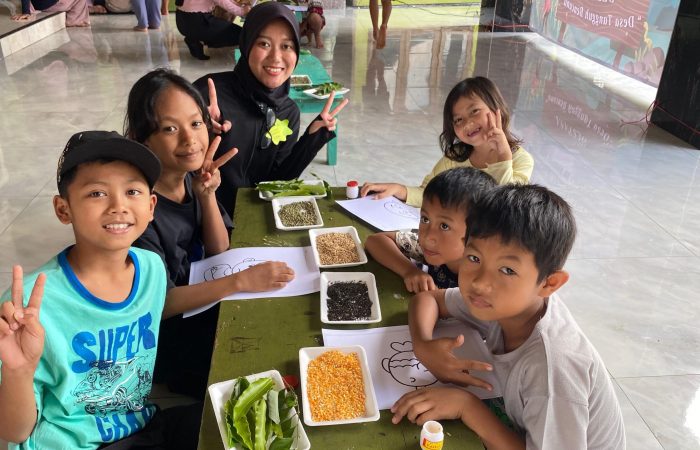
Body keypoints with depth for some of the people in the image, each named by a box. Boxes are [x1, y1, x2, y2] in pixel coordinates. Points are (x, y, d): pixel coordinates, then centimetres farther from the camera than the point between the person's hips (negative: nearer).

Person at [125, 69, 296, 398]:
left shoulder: (192, 177, -9)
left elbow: (219, 251, -2)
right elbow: (159, 302, -25)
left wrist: (207, 196, -18)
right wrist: (240, 281, -30)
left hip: (203, 303, 6)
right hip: (163, 334, -6)